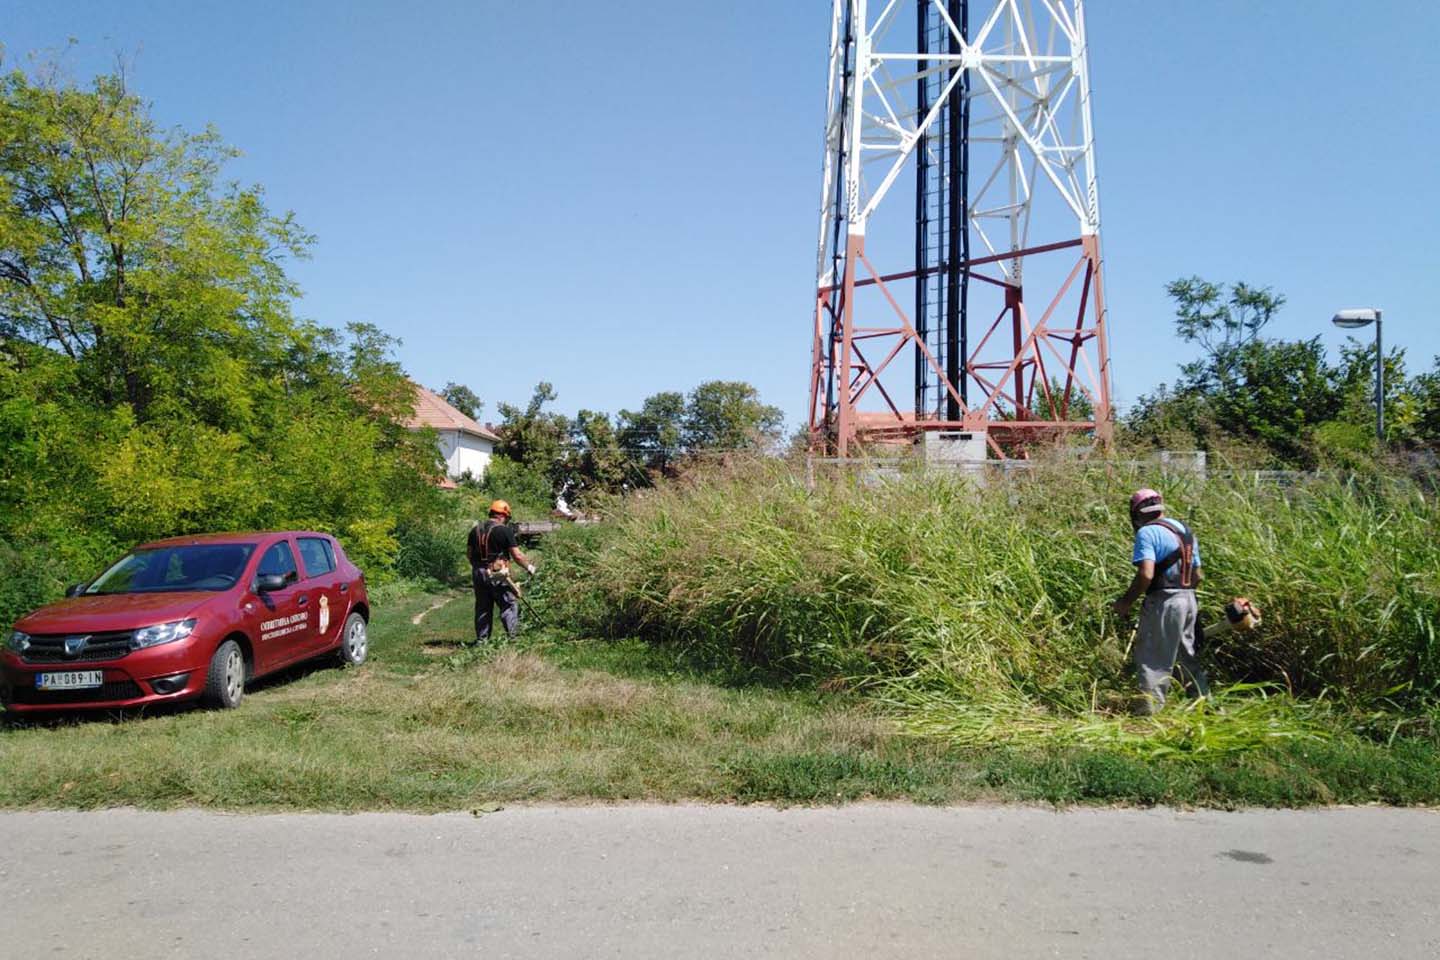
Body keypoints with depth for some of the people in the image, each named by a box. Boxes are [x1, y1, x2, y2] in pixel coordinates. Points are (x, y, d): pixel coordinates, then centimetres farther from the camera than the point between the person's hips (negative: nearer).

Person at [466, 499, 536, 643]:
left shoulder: (475, 530, 9)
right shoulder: (505, 530, -9)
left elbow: (469, 553, 13)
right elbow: (517, 555, -9)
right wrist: (530, 567, 5)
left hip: (478, 573, 6)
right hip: (498, 574, -6)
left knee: (483, 608, 14)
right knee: (510, 605, 1)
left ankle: (481, 639, 16)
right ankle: (512, 636, -6)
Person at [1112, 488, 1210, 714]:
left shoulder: (1147, 532, -12)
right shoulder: (1185, 531, 15)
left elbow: (1146, 574, -22)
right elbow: (1196, 575, 18)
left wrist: (1126, 602, -13)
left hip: (1163, 602, -8)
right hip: (1188, 599, 8)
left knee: (1153, 658, -4)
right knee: (1186, 653, 21)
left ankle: (1150, 710, -5)